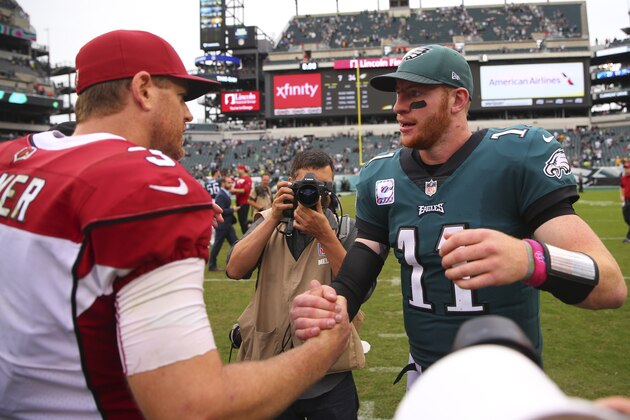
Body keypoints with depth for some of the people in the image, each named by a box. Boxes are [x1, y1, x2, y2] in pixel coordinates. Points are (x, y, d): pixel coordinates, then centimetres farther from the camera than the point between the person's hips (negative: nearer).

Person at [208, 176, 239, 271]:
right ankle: (212, 265, 15)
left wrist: (232, 208, 4)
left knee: (235, 243, 10)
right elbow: (221, 211, -25)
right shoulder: (221, 195, -19)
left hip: (228, 224, 9)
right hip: (222, 224, -9)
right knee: (217, 245, 2)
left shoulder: (226, 194, 11)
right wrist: (232, 209, -14)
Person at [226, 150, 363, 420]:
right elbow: (235, 270, -10)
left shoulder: (344, 229, 0)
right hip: (269, 364, 1)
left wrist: (324, 235, -21)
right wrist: (274, 218, -15)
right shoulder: (267, 223, 5)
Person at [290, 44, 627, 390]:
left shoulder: (518, 156, -17)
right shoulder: (380, 177, -4)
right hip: (423, 374, 4)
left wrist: (529, 259, -43)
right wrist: (323, 309, -26)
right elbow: (355, 280, -3)